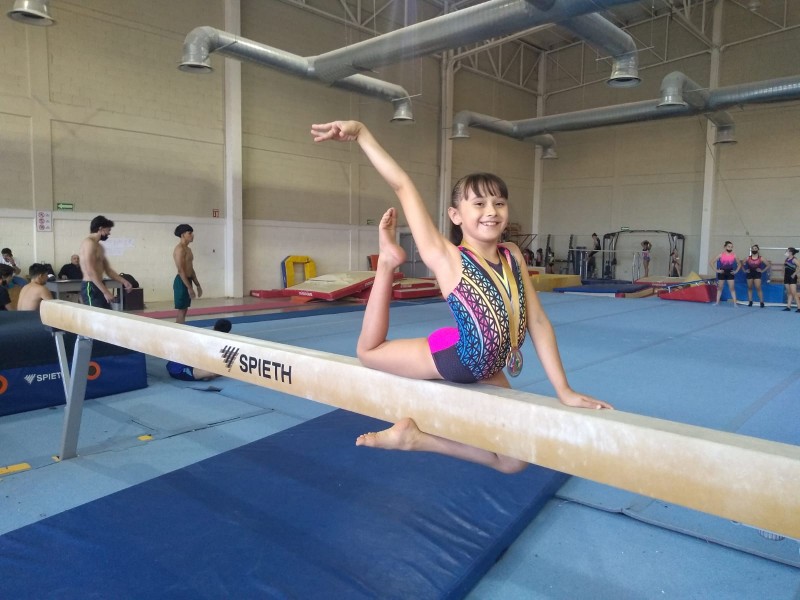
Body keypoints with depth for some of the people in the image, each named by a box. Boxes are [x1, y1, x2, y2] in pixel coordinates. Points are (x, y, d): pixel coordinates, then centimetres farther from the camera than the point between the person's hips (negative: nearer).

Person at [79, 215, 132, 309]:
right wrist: (106, 292, -24)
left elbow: (108, 270, 22)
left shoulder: (99, 247, 17)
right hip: (90, 288, -10)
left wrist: (124, 281, 11)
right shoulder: (89, 243, -12)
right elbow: (91, 272, -21)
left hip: (98, 287, 10)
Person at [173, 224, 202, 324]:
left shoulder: (188, 249, 15)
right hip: (181, 282, -10)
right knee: (182, 311, -6)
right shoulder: (179, 249, -15)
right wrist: (189, 287, -23)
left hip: (187, 281, 10)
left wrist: (197, 285, 19)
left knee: (184, 310, 13)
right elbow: (181, 270, -21)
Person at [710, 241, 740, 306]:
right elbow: (711, 263, -2)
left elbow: (739, 264, 15)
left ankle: (734, 303, -3)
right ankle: (717, 302, 11)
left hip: (730, 273, 0)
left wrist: (736, 271, 2)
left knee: (732, 288, -2)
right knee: (719, 287, 6)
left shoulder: (734, 255, 1)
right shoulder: (721, 255, -3)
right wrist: (716, 270, -6)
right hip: (722, 272, 0)